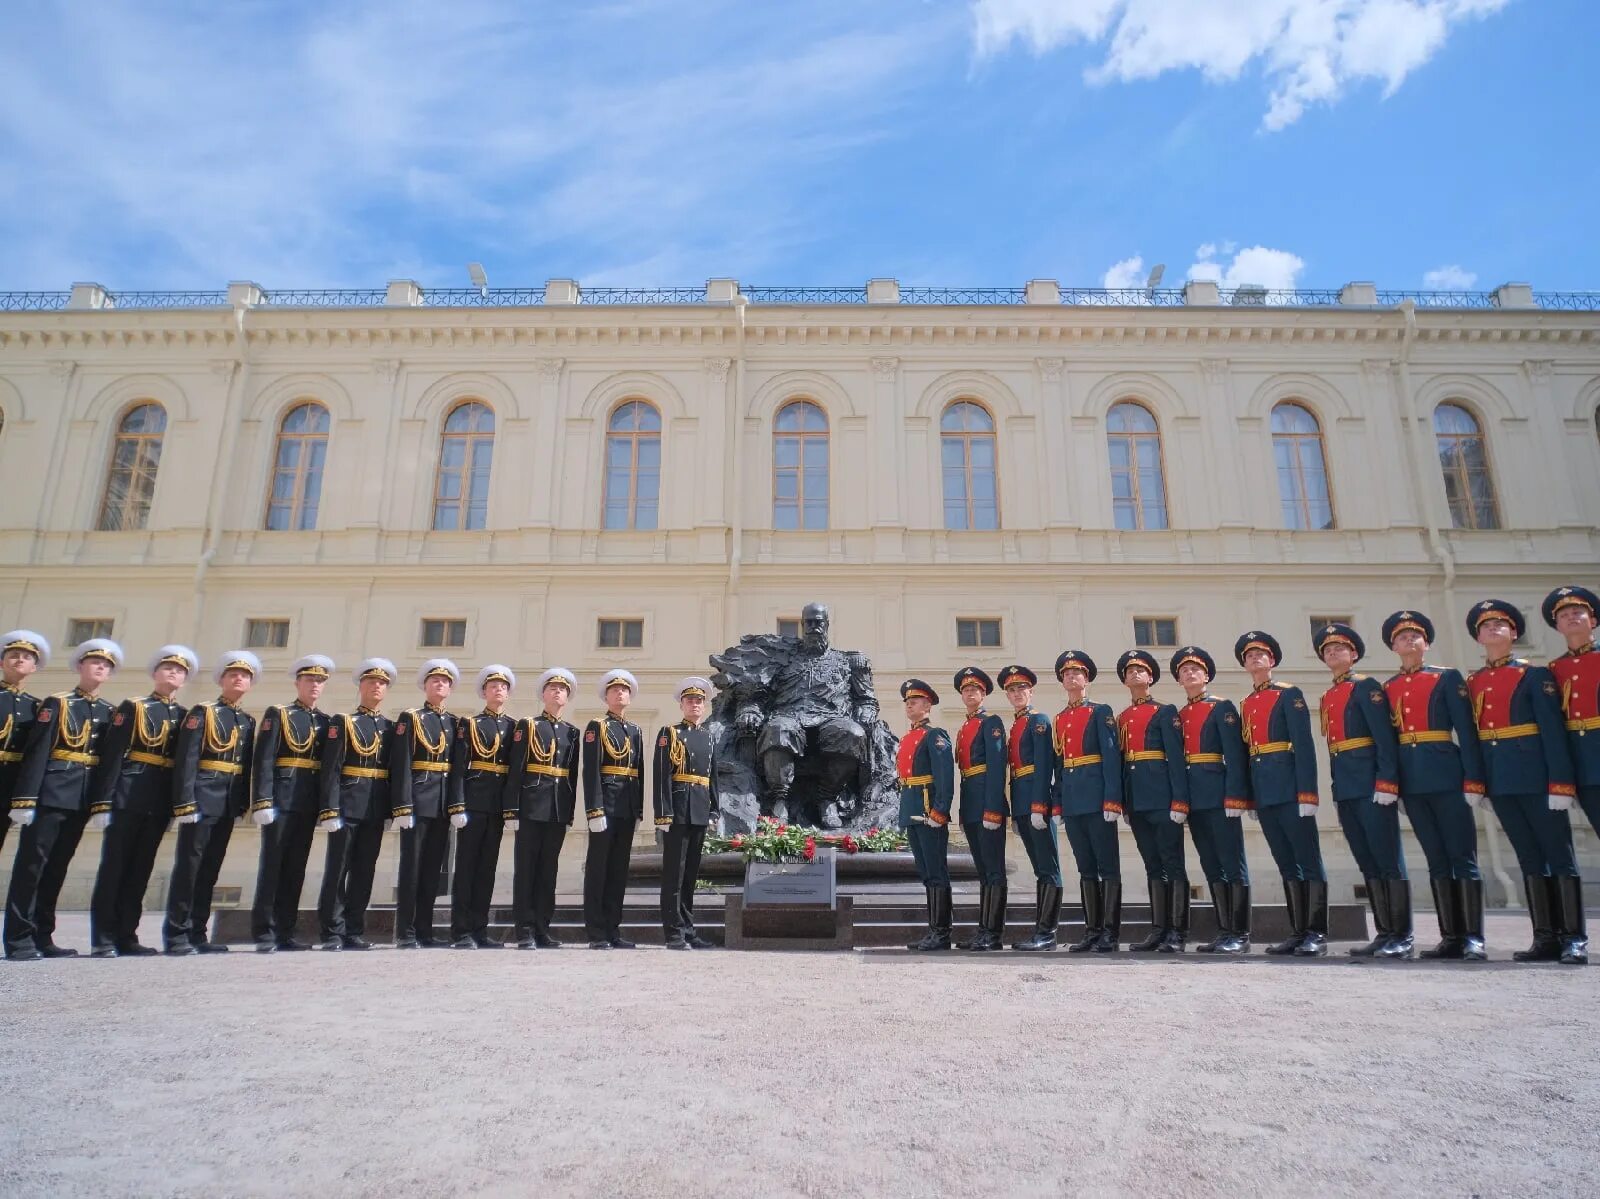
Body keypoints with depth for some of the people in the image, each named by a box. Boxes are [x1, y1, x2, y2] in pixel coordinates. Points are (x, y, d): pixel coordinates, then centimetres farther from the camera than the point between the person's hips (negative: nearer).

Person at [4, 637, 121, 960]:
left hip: (83, 798, 5)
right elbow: (36, 752, -9)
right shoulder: (56, 703, 0)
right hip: (51, 794, -5)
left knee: (57, 867, 10)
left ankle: (42, 938, 15)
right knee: (31, 863, -4)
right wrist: (25, 798, -17)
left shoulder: (109, 712, 15)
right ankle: (18, 940, 0)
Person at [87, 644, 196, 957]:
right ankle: (102, 939, 4)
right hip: (127, 797, -4)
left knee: (140, 869, 8)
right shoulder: (132, 707, 0)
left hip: (160, 802, 4)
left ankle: (126, 937, 14)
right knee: (113, 866, -1)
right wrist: (102, 802, -14)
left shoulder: (184, 716, 14)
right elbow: (111, 756, -7)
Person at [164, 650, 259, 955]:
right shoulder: (202, 712, -2)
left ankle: (197, 934, 14)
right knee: (188, 864, -5)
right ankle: (176, 934, 2)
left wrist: (244, 803, 10)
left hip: (229, 802, 6)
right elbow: (187, 759, -11)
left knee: (211, 867, 9)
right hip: (202, 796, -6)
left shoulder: (249, 721, 16)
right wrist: (185, 802, -18)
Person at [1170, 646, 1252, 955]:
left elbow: (1235, 755, -10)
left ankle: (1241, 935, 2)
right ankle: (1224, 931, 15)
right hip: (1194, 800, 6)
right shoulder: (1178, 715, 16)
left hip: (1219, 796, -6)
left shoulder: (1223, 708, -2)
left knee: (1233, 865, -2)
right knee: (1212, 868, 9)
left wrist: (1234, 797, -17)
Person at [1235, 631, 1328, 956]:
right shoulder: (1246, 704, 17)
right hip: (1264, 792, 6)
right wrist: (1250, 795, 14)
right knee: (1287, 865, 9)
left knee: (1308, 861, -2)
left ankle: (1317, 934, 1)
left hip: (1289, 788, -6)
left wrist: (1307, 792, -17)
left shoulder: (1290, 694, -1)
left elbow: (1304, 744, -9)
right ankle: (1298, 932, 13)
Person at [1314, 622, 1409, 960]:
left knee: (1388, 860, -4)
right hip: (1346, 790, 8)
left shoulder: (1366, 686, -3)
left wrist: (1386, 783, -19)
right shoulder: (1327, 698, 19)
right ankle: (1385, 933, 14)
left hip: (1372, 785, -8)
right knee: (1368, 864, 9)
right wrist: (1336, 791, 17)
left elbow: (1385, 736, -12)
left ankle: (1403, 936, 2)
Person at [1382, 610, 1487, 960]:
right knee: (1437, 861, 8)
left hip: (1446, 777, -4)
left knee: (1463, 858, -2)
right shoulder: (1387, 689, 12)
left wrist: (1473, 780, -10)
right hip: (1412, 783, 4)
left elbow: (1466, 730, -3)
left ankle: (1474, 939, 2)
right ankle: (1451, 937, 12)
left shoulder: (1448, 678, 2)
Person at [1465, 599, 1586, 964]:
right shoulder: (1472, 682, 12)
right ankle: (1546, 938, 14)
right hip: (1499, 780, 5)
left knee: (1559, 854, 1)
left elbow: (1553, 730, -8)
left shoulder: (1535, 675, -2)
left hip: (1535, 776, -5)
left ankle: (1575, 939, 7)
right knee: (1529, 858, 9)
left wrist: (1560, 782, -15)